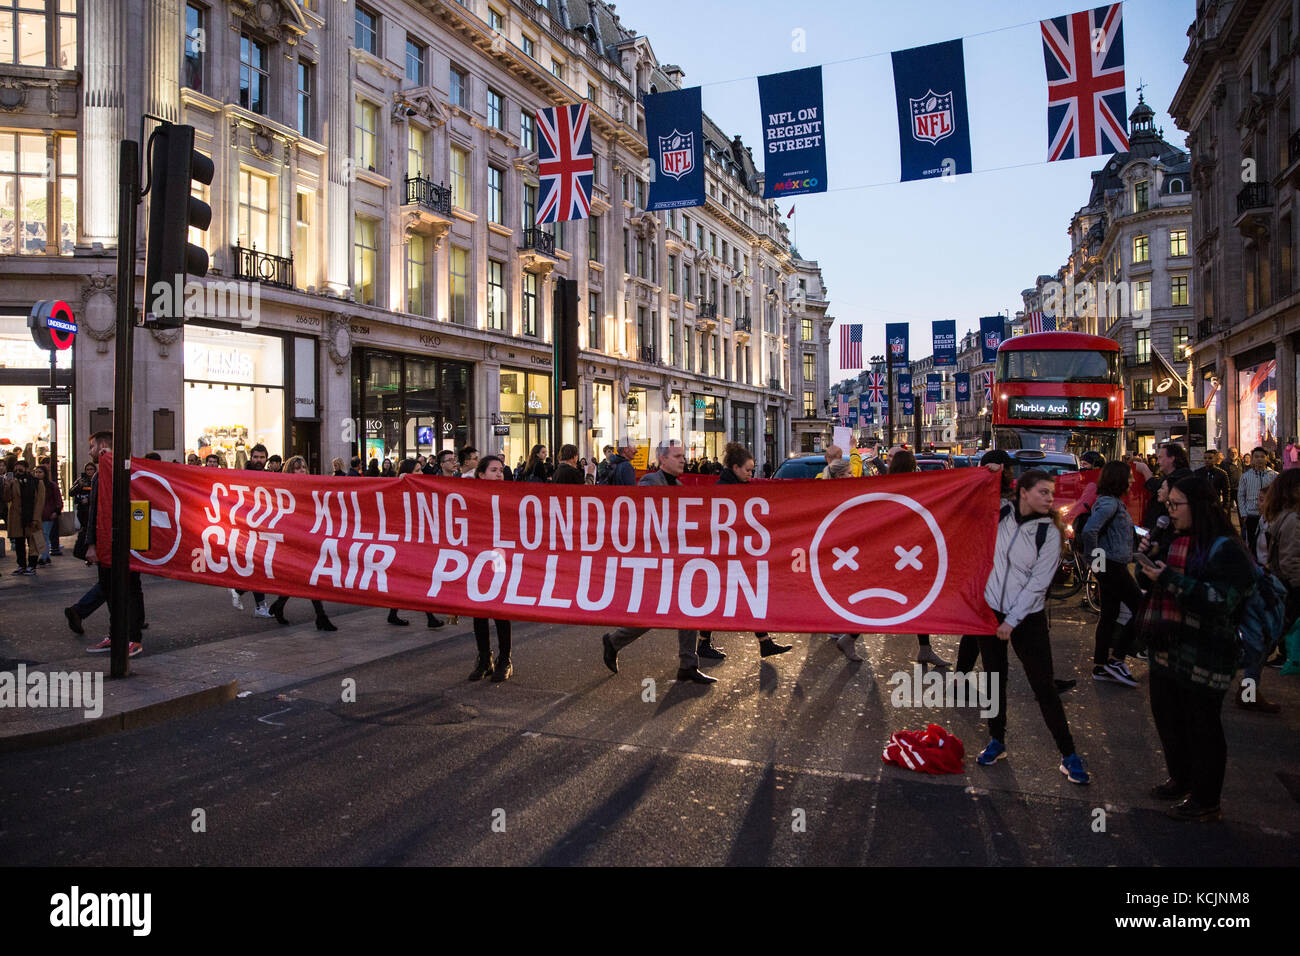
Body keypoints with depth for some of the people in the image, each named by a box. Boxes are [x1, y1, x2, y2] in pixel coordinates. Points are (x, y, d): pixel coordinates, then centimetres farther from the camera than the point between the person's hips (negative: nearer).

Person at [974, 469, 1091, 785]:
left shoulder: (1049, 533, -9)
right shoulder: (998, 514, -3)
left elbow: (1038, 583, -11)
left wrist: (1012, 620, -13)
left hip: (1028, 617, -2)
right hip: (990, 609, 3)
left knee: (1043, 686, -1)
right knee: (994, 677, 13)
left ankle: (1069, 755, 12)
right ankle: (997, 741, 30)